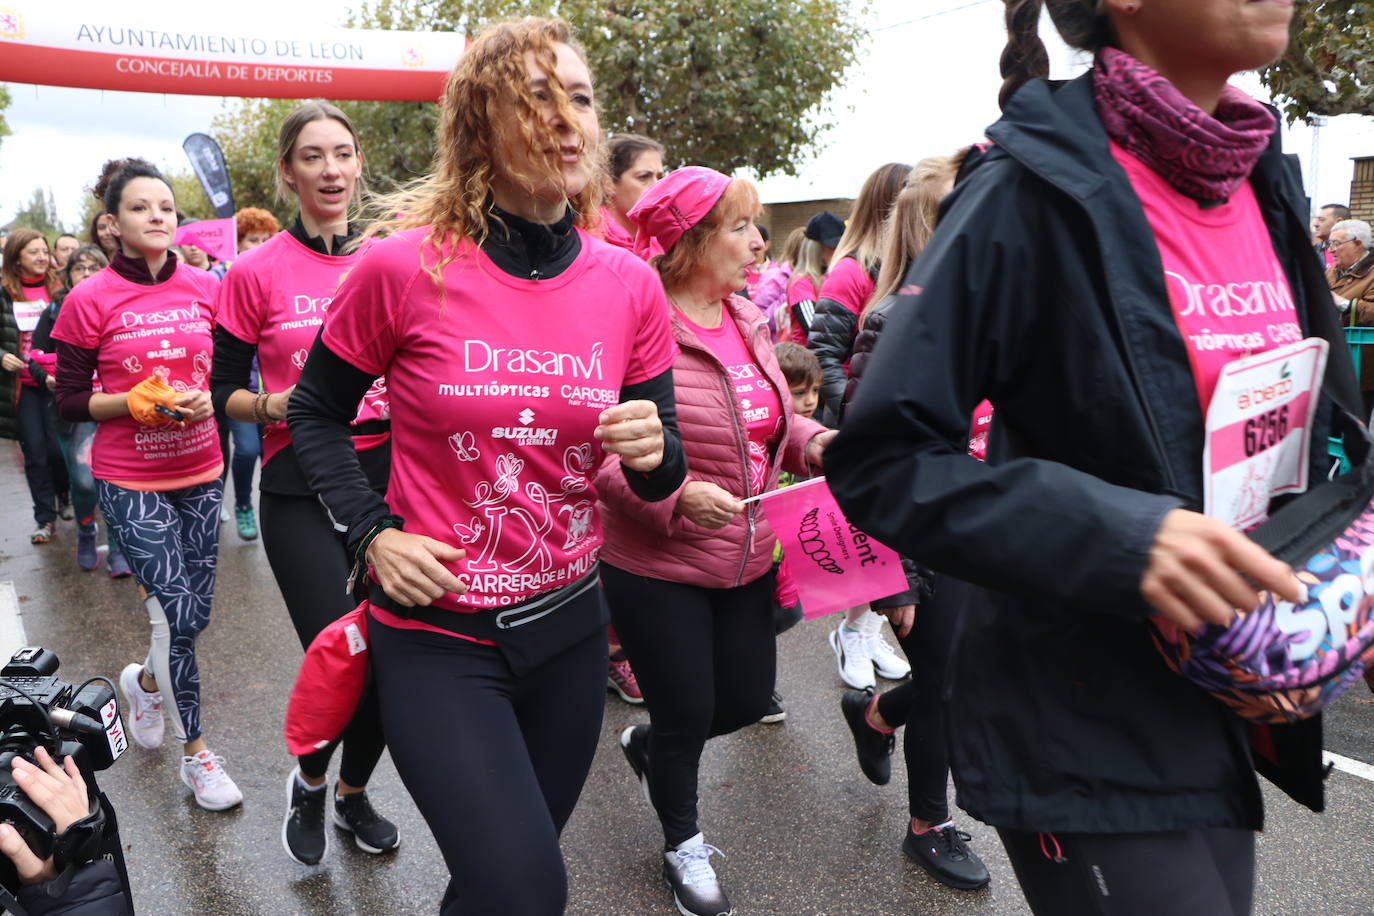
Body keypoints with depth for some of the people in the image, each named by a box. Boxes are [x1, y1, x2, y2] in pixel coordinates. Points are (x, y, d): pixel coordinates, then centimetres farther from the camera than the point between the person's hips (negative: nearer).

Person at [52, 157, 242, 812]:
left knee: (193, 612, 11)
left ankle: (145, 681, 45)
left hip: (200, 472, 4)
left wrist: (211, 398, -10)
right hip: (130, 483, -4)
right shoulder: (89, 301, -7)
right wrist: (134, 401, -18)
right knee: (178, 609, -7)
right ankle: (195, 750, 13)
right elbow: (69, 402, -3)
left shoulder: (205, 288, 2)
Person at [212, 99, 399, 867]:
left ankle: (354, 793, 35)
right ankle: (309, 781, 27)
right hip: (301, 488, -3)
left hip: (387, 473, 3)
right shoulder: (258, 272, -2)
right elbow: (224, 392, 2)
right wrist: (276, 405, -16)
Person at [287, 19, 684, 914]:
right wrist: (372, 531, -11)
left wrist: (654, 452, -19)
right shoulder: (405, 268, -13)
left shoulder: (630, 284, -4)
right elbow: (315, 413, 2)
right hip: (436, 634, -4)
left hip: (570, 622, 4)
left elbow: (659, 476, 3)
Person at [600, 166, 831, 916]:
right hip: (656, 571, -7)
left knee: (748, 699, 17)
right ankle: (683, 845, 40)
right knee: (686, 715, 10)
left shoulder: (748, 321, 5)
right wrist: (675, 496, -32)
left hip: (747, 563, 7)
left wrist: (814, 442, -2)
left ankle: (645, 744, 49)